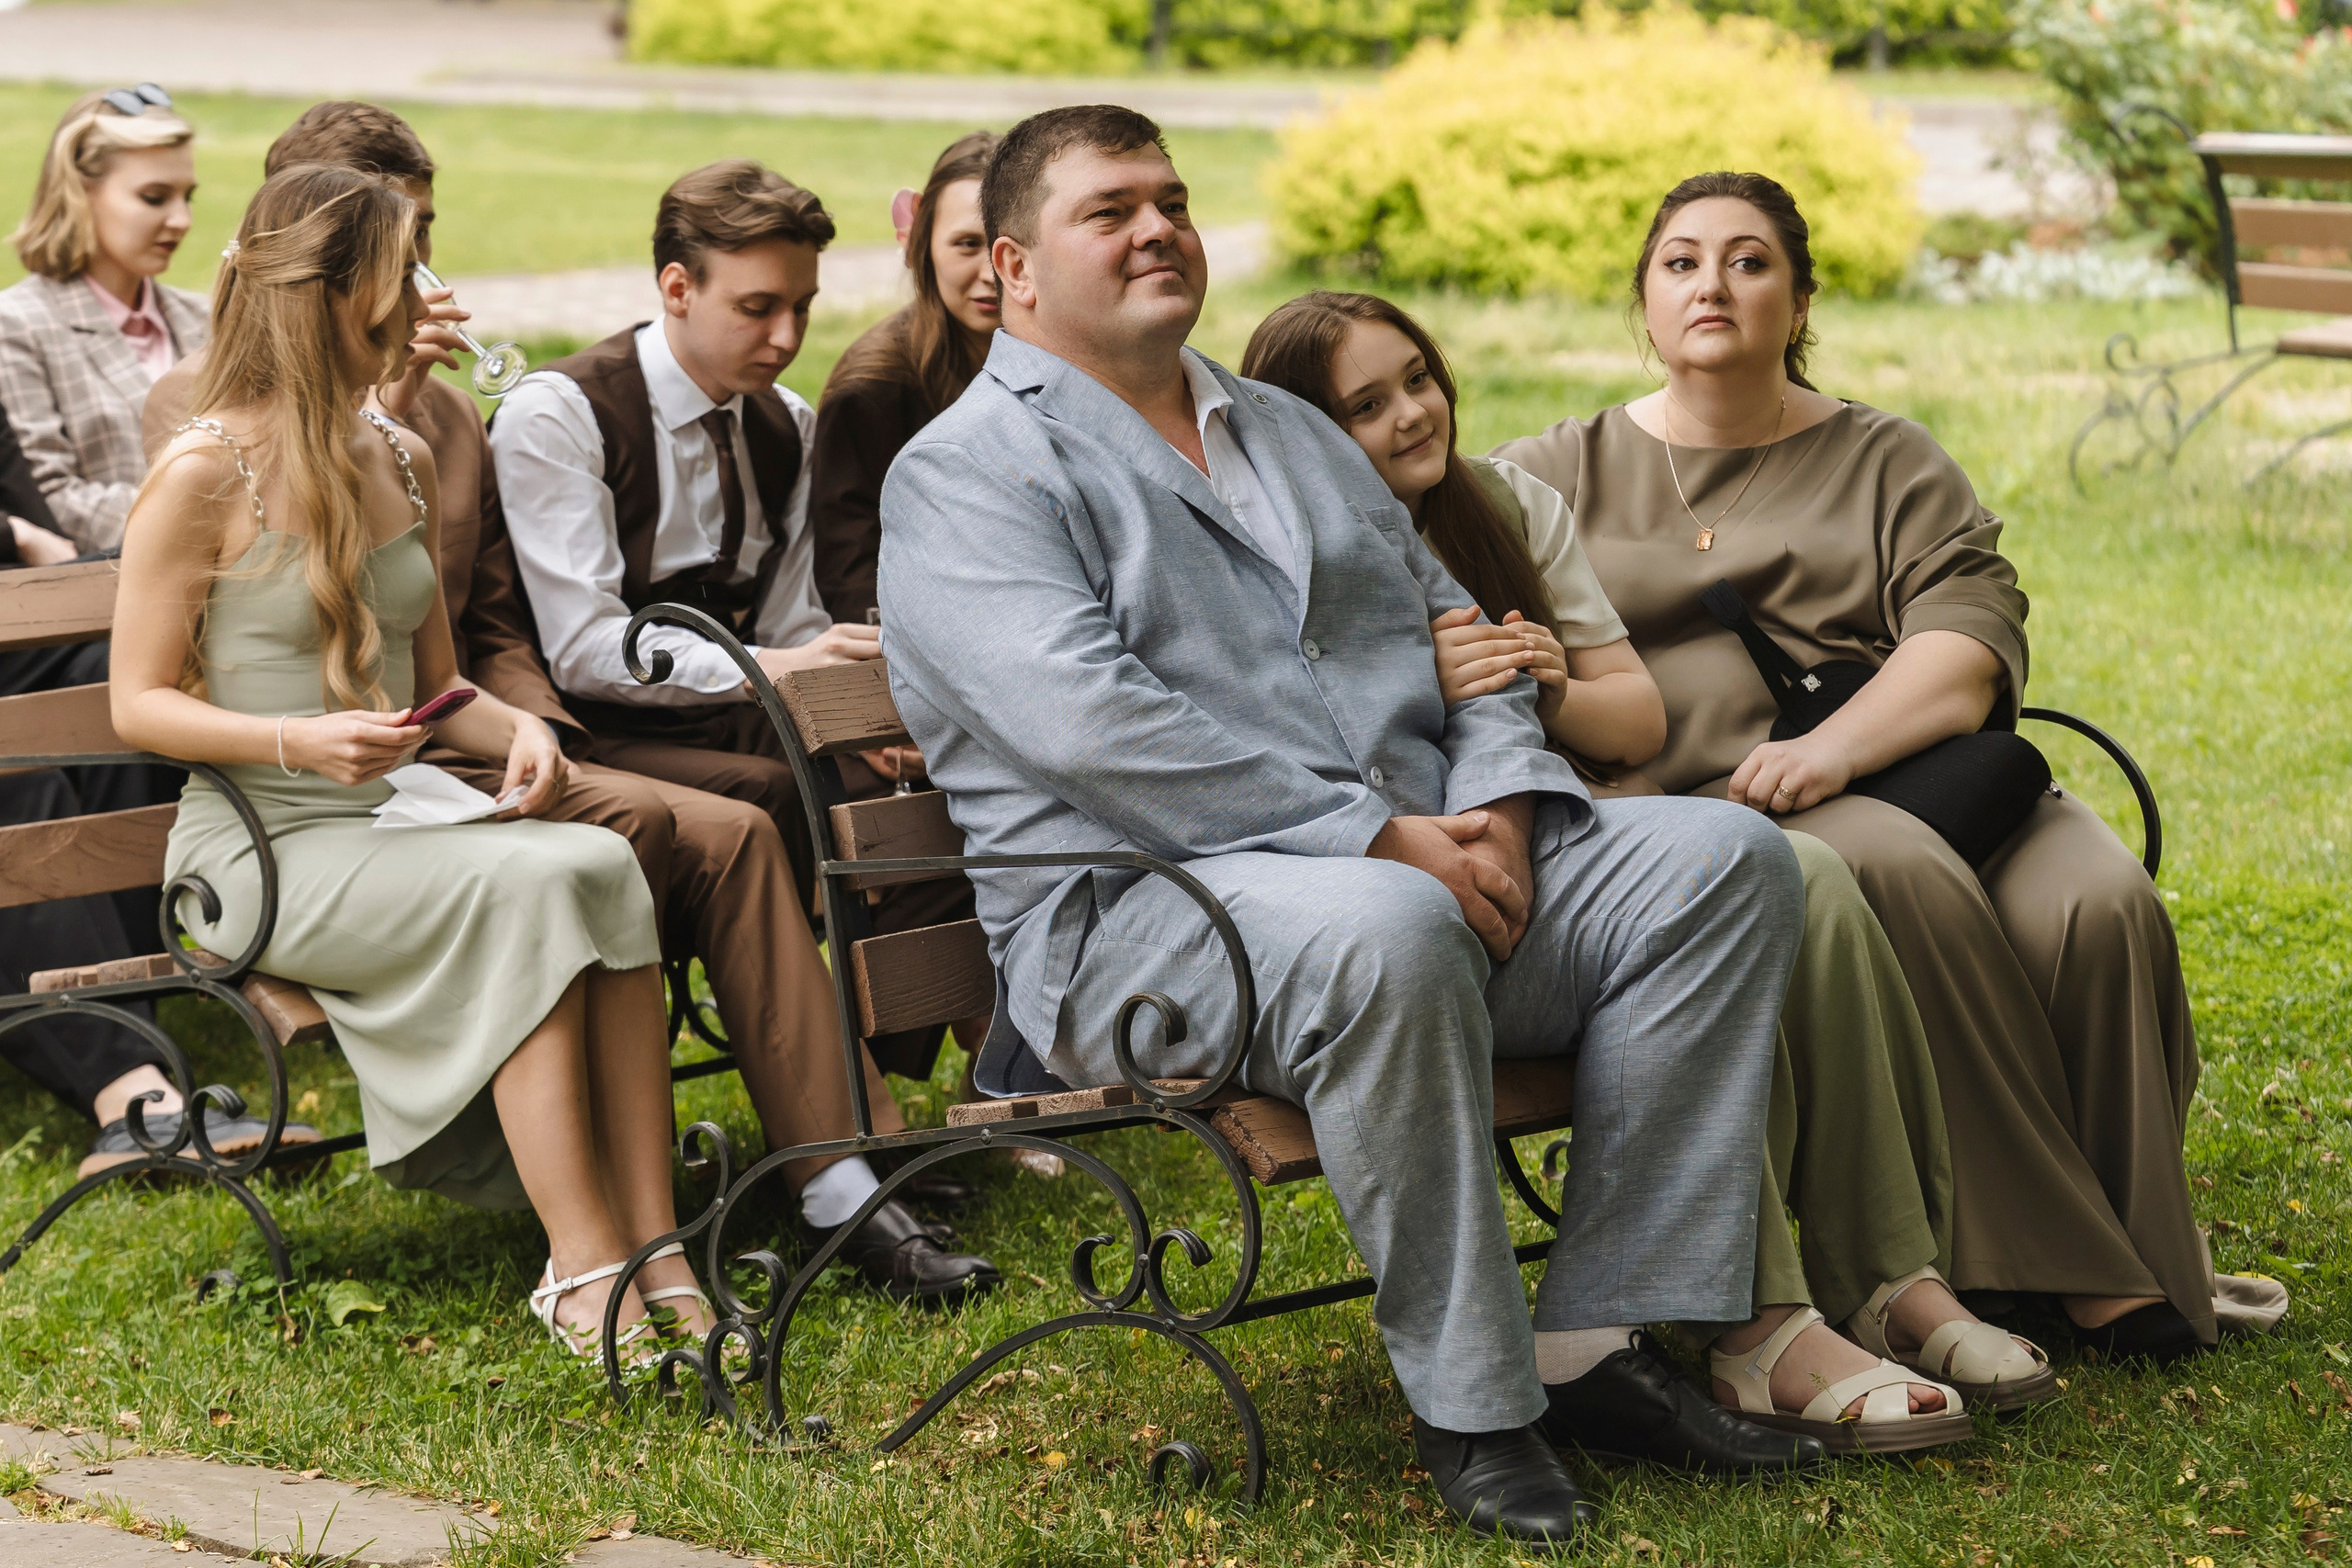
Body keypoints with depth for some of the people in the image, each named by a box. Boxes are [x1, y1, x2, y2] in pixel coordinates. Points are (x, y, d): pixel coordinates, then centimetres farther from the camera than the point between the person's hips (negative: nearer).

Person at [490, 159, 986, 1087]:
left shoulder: (787, 429, 11)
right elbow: (585, 648, -18)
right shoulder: (554, 415, -10)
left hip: (732, 714, 6)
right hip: (605, 734, -6)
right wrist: (772, 669, -30)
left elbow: (788, 630, 11)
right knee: (771, 802, -34)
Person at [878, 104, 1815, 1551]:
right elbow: (1091, 724, -16)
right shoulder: (969, 473, -1)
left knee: (1723, 860, -11)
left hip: (1420, 857, 8)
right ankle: (1471, 1404, -25)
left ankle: (1597, 1335, -14)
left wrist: (1494, 806, 0)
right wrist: (1380, 837, -20)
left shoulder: (1297, 435, 26)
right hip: (1142, 906, -7)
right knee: (1388, 939, -39)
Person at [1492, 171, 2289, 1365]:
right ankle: (2070, 1262, -31)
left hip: (1907, 768, 3)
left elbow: (1970, 641, 3)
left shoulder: (1889, 464, 19)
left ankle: (2140, 1239, -13)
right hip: (1696, 809, -2)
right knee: (1894, 874, -34)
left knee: (2097, 903, -27)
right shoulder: (1550, 481, 19)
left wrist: (1832, 749, -17)